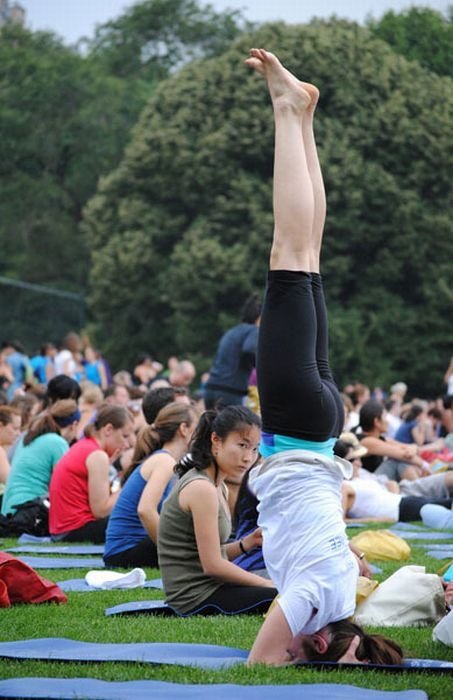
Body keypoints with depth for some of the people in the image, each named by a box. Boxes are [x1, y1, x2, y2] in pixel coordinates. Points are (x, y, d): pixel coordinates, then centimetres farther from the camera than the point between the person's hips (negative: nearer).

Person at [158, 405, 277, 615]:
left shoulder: (217, 487, 14)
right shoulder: (201, 488, -16)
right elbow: (212, 565, -17)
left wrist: (247, 543, -1)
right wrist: (266, 584, -10)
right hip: (197, 596, -10)